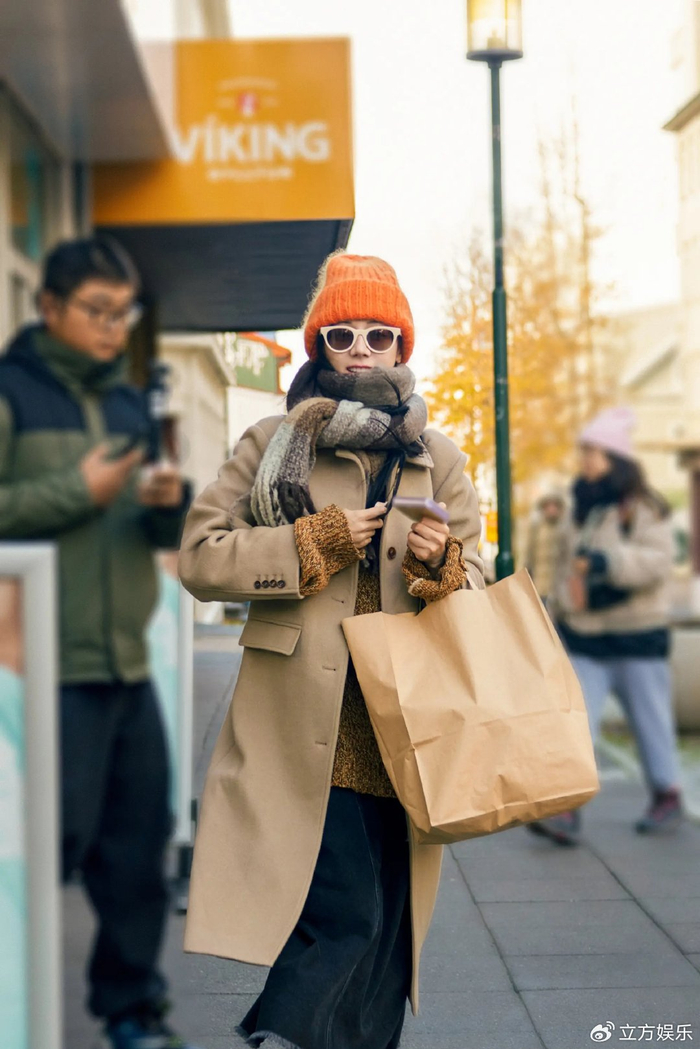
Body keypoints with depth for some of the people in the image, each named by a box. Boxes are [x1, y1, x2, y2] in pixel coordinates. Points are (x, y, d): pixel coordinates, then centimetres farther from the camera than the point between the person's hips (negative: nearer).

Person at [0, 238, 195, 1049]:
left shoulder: (127, 402, 16)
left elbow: (163, 533, 19)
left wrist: (170, 503, -2)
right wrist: (78, 490, -14)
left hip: (127, 662, 7)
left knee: (139, 844, 10)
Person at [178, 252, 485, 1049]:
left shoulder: (438, 461, 16)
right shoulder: (273, 445, 8)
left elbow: (476, 592, 16)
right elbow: (199, 557, 2)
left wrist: (443, 567, -8)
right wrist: (316, 545, -5)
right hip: (303, 732, -3)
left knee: (382, 924, 2)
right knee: (348, 916, -12)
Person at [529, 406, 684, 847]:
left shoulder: (644, 509, -7)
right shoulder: (582, 510, 12)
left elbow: (659, 561, -21)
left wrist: (608, 561, -32)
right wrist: (565, 600, 13)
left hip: (638, 637, -5)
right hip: (585, 637, 5)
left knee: (652, 722, 8)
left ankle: (668, 799, 26)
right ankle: (566, 811, -13)